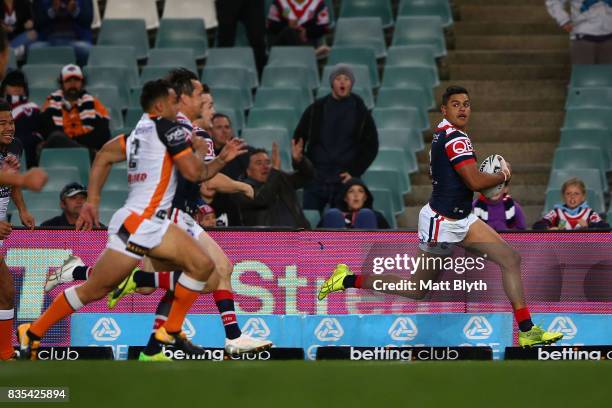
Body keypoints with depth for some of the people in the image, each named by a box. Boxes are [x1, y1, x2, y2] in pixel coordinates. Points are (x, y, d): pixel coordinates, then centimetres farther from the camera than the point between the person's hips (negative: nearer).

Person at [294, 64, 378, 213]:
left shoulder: (360, 112, 5)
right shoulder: (316, 109, 7)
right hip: (315, 181, 1)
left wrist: (354, 173, -3)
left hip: (344, 182, -1)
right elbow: (298, 139, 11)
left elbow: (371, 145, 7)